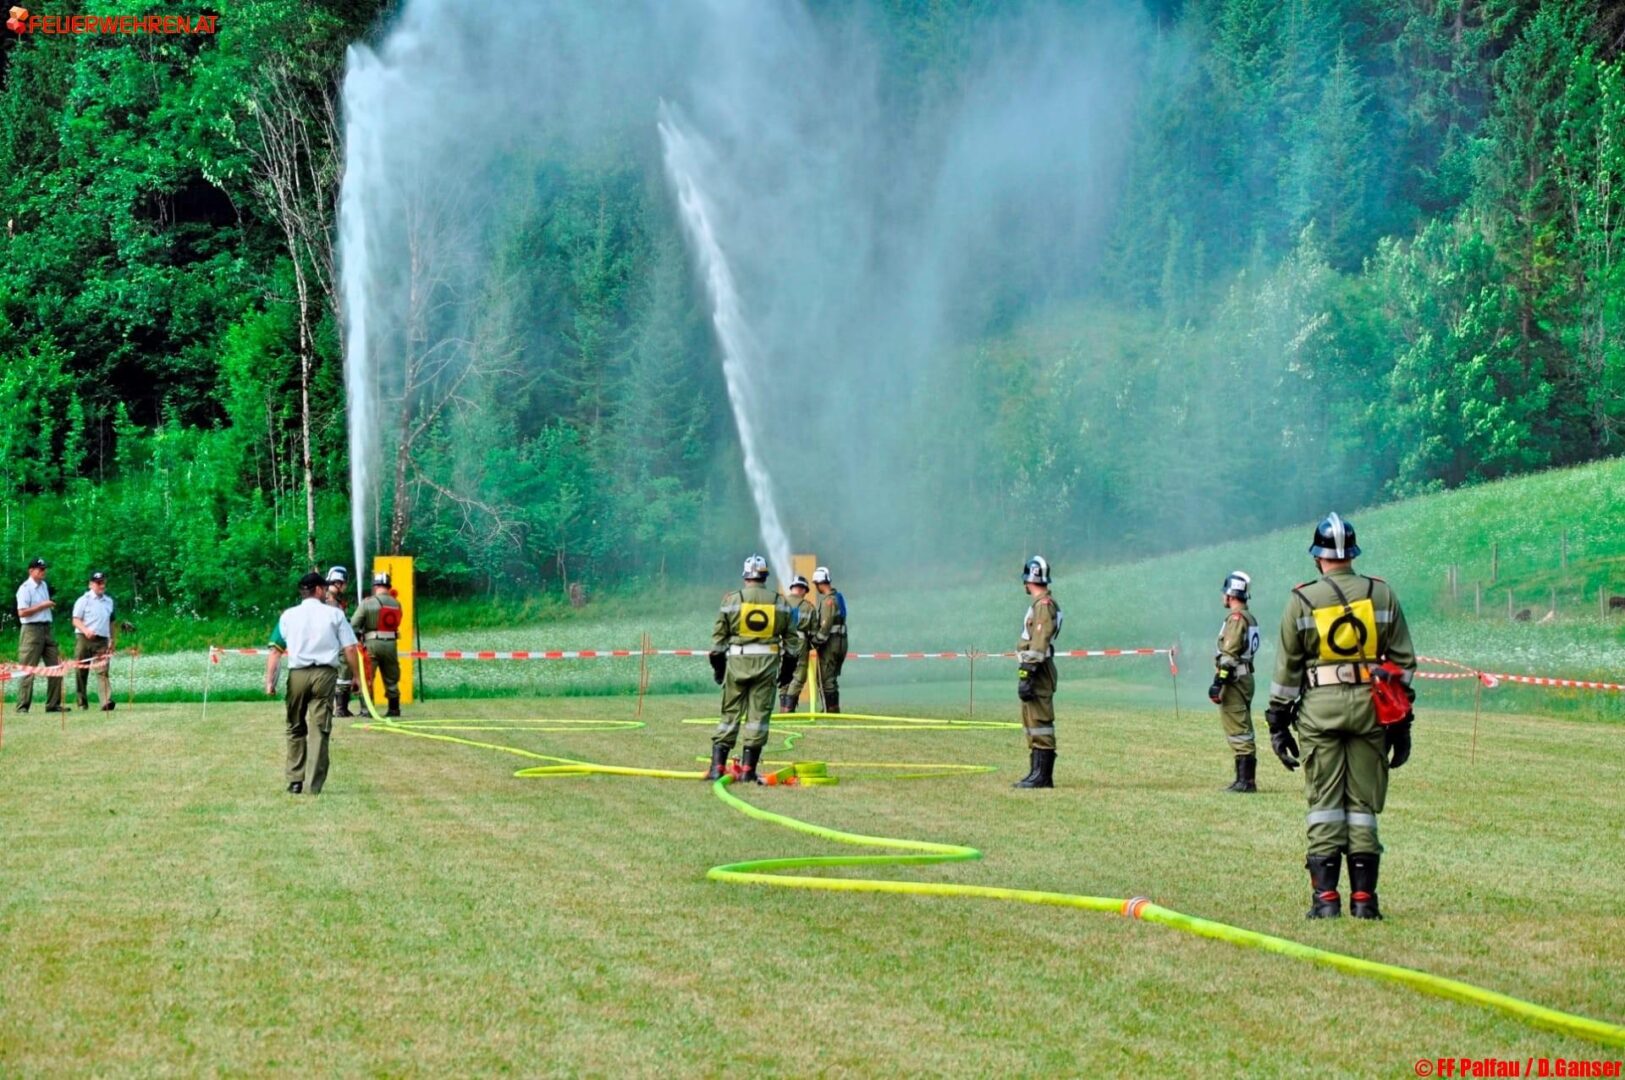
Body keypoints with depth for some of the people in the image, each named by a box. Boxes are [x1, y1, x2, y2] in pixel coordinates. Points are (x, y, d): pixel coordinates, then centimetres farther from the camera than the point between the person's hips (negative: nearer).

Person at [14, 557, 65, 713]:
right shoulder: (25, 589, -10)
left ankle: (53, 704, 10)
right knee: (28, 670, -7)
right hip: (32, 630, -8)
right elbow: (22, 612, -17)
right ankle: (22, 706, -5)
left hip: (48, 629, 8)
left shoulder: (44, 585, 15)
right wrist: (42, 606, -15)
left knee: (55, 668, 5)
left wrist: (49, 604, 10)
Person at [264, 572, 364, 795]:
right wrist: (357, 677, 6)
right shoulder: (334, 614, 6)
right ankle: (316, 785, -3)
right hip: (325, 674, -1)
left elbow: (276, 650, 2)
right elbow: (350, 649, -1)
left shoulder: (289, 615, 9)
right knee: (321, 730, 0)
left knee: (295, 730, 13)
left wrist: (270, 680, 1)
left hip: (298, 675, 1)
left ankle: (295, 781, 10)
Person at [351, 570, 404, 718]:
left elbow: (354, 624, -8)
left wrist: (356, 639, 6)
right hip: (390, 644, 4)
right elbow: (397, 623, 5)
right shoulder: (396, 604, 2)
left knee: (366, 677, 4)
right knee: (391, 678, 15)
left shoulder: (368, 603, -9)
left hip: (372, 644, -4)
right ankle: (394, 708, 19)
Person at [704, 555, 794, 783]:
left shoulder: (732, 600, 0)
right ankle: (748, 768, 1)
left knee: (730, 713, 6)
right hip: (767, 662, 0)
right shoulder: (780, 603, 5)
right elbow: (791, 637, 9)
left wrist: (717, 665, 11)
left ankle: (717, 766, 3)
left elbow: (719, 636, 2)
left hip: (737, 661, 0)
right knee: (758, 715, 3)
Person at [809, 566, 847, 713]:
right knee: (832, 677, 16)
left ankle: (831, 709, -4)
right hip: (841, 640, 9)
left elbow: (826, 625, -21)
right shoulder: (838, 597, 13)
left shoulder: (828, 600, -15)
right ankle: (833, 708, 21)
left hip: (830, 642, -9)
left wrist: (816, 641, -14)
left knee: (826, 678, -3)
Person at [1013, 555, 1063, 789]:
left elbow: (1038, 644, -21)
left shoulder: (1043, 605, -14)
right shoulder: (1040, 604, 18)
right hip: (1037, 671, 11)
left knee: (1039, 722, -10)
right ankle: (1037, 773, 18)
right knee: (1032, 722, 14)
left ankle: (1042, 775, -11)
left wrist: (1026, 675, -24)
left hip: (1037, 671, -11)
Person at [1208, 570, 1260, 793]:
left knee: (1238, 731, -10)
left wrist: (1218, 682, -22)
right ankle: (1247, 779, 16)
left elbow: (1229, 654, -20)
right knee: (1243, 731, 13)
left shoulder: (1236, 617, -13)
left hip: (1234, 680, -10)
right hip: (1246, 678, 10)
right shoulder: (1250, 618, 17)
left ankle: (1245, 780, -12)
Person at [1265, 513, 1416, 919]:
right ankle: (1363, 898, 4)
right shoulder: (1382, 595, 7)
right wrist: (1402, 722, 11)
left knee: (1324, 802, 2)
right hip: (1370, 706, 1)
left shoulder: (1302, 600, 1)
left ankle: (1325, 896, -3)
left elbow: (1287, 668, 2)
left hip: (1319, 706, -1)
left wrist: (1278, 721, 9)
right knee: (1363, 803, 5)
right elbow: (1404, 661, 6)